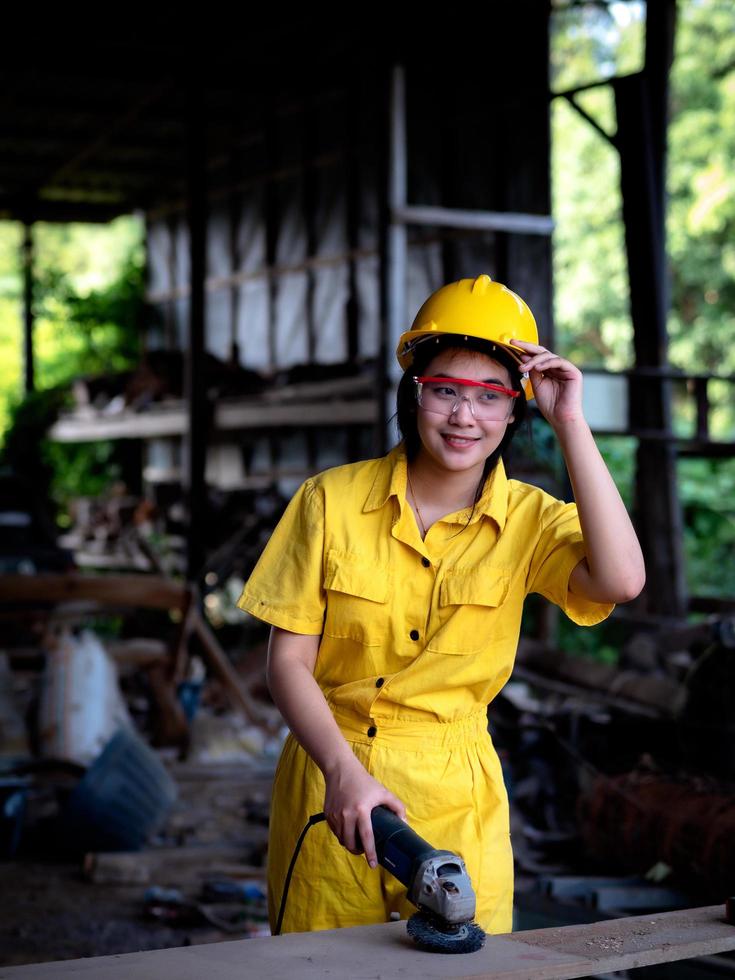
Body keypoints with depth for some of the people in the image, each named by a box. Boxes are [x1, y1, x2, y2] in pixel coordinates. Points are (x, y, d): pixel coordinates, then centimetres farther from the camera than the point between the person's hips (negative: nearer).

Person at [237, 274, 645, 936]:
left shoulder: (530, 520, -4)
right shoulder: (333, 500, -6)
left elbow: (620, 581, -24)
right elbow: (289, 661, -5)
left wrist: (570, 423, -20)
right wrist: (344, 771, -21)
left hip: (457, 799, 0)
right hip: (329, 785, 0)